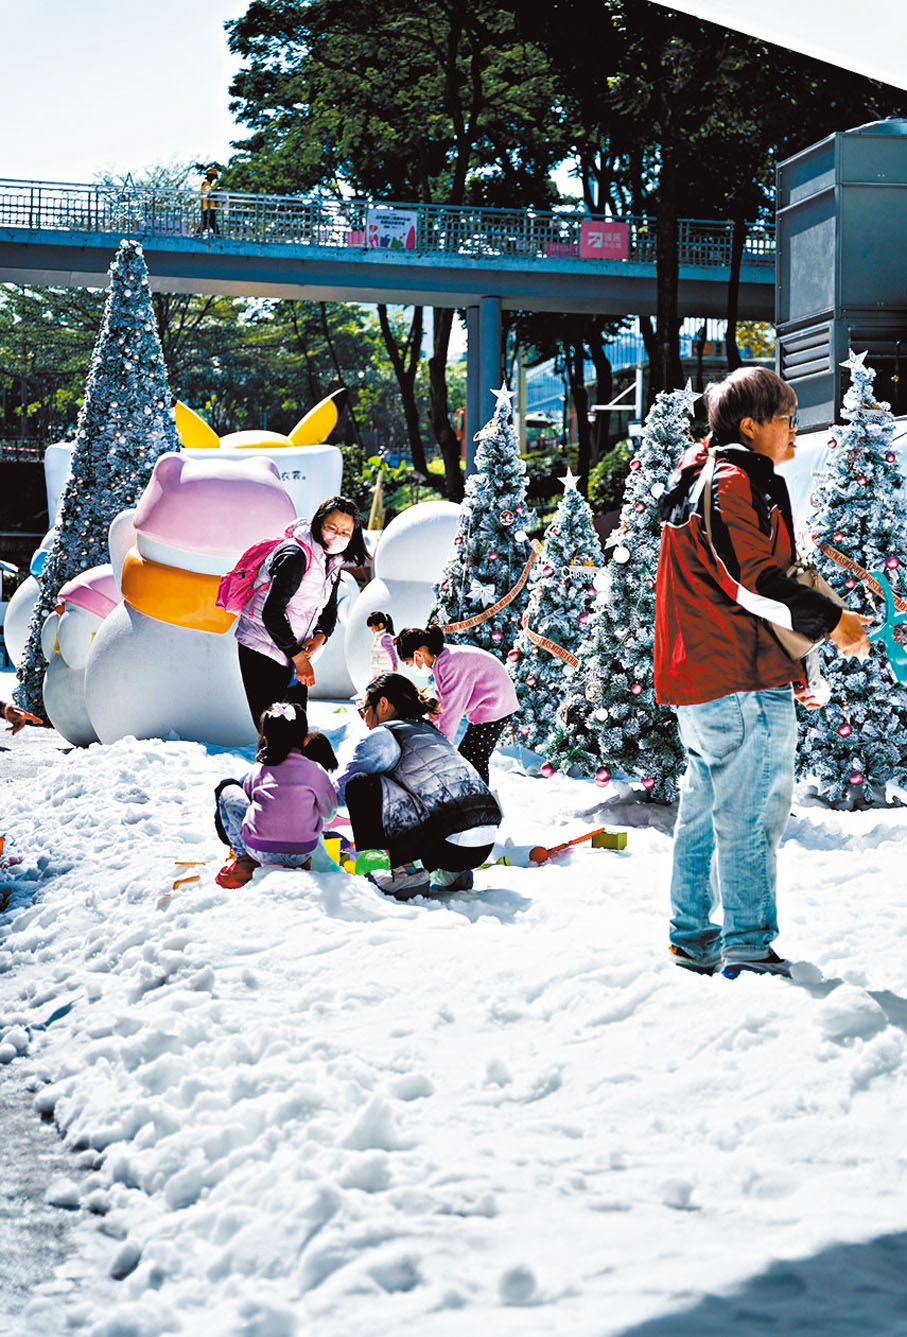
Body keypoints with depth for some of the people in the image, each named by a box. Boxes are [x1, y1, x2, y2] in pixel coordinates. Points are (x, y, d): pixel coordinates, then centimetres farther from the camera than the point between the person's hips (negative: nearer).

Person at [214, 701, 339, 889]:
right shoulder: (315, 770, -2)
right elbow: (329, 814, 7)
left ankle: (244, 860, 13)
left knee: (227, 789, 19)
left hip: (260, 851, -1)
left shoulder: (258, 770, -1)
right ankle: (302, 862, 22)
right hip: (301, 853, 1)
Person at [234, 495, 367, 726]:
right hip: (262, 651, -8)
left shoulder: (332, 563, 7)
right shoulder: (296, 555, -20)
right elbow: (272, 612, -24)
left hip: (296, 653, 9)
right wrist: (299, 657, -19)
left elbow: (329, 610, 16)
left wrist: (320, 636, -7)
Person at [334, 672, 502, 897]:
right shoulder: (432, 732, 26)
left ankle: (403, 871, -4)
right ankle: (449, 874, 16)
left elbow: (341, 790, 9)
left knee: (360, 785, 1)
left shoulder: (382, 736, 3)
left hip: (446, 845, -8)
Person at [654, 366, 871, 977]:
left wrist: (795, 673, 25)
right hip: (744, 686, -11)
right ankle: (749, 948, -4)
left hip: (699, 681, 11)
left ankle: (693, 937, 22)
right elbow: (754, 583, -20)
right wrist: (830, 621, -13)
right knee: (753, 813, -7)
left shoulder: (700, 483, 22)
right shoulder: (734, 484, -11)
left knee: (704, 809, 15)